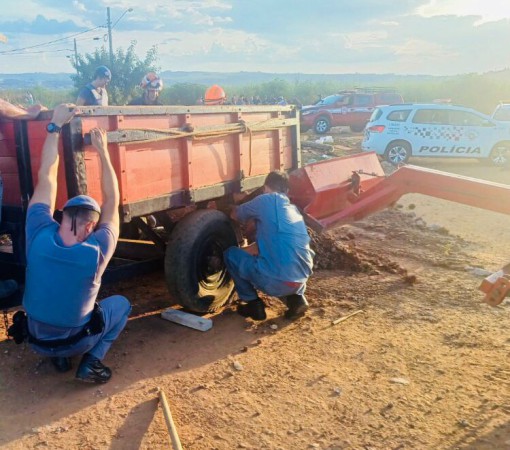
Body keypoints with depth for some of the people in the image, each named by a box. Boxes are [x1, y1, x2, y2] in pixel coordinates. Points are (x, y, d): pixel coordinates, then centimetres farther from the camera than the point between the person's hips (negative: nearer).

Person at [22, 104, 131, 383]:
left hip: (36, 339, 3)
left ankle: (58, 357, 19)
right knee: (122, 304, 20)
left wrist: (55, 127, -8)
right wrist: (102, 152, -10)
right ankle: (91, 361, 5)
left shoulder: (39, 237, -21)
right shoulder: (96, 253, -26)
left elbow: (46, 178, -13)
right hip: (75, 341, -3)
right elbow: (111, 203, -14)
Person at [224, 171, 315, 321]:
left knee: (230, 254, 15)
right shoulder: (293, 209, 22)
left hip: (275, 281, -6)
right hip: (300, 278, 7)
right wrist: (246, 249, 36)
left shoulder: (266, 200, 2)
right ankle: (296, 298, 15)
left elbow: (235, 215, 20)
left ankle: (253, 304, 13)